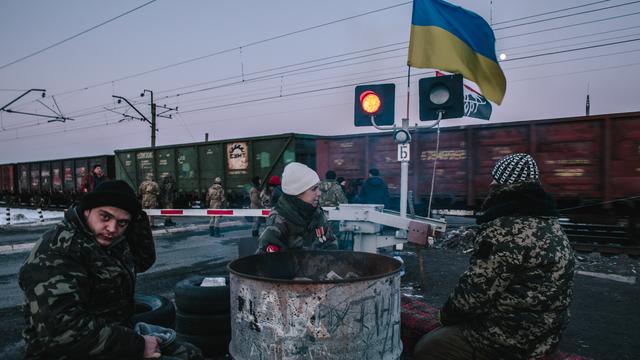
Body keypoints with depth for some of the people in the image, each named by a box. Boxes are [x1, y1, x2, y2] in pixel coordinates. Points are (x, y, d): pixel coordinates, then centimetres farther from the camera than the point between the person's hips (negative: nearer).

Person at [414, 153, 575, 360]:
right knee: (440, 336, 21)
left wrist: (448, 314, -2)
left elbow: (473, 294, -22)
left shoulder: (503, 229, -25)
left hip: (511, 341, -9)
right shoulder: (548, 222, 6)